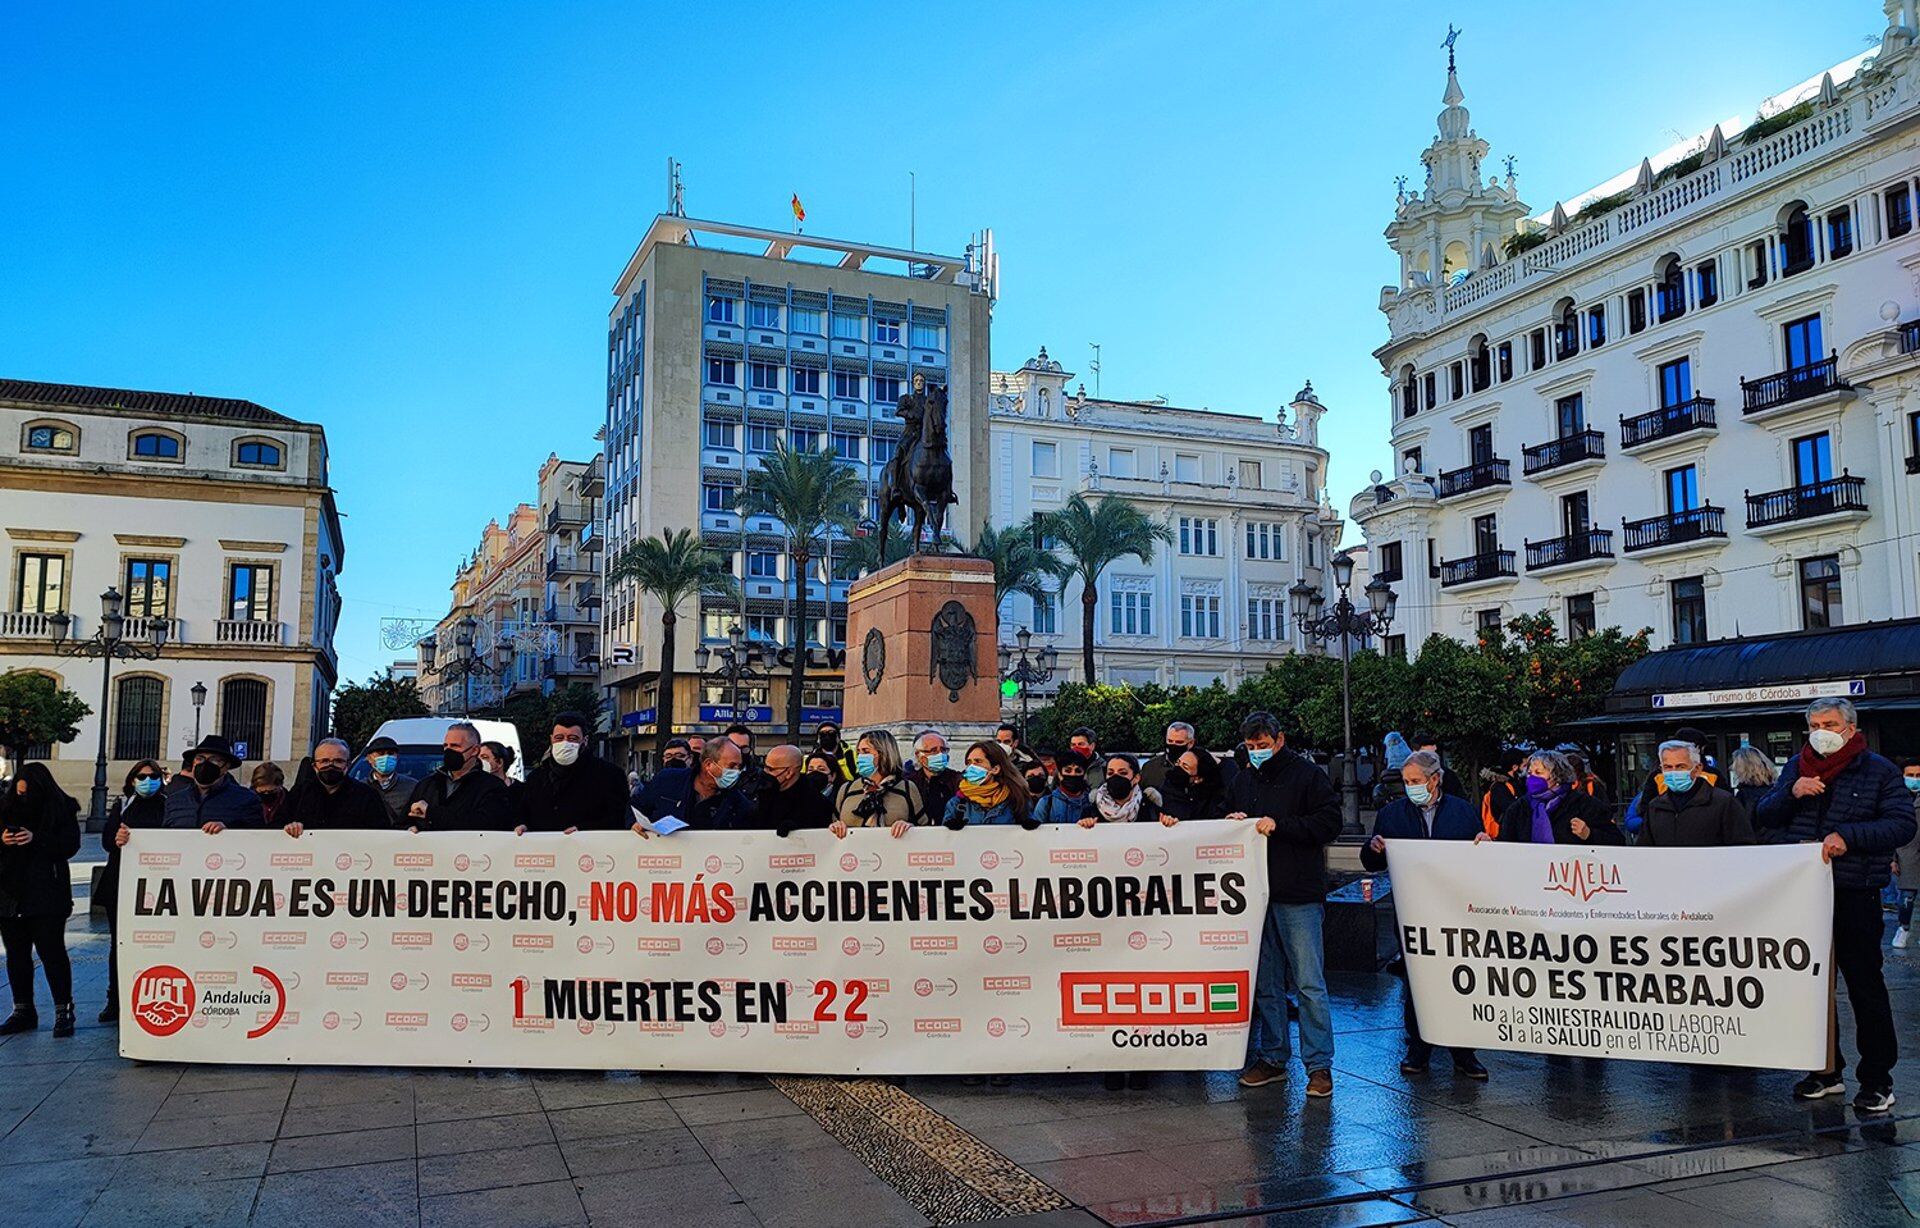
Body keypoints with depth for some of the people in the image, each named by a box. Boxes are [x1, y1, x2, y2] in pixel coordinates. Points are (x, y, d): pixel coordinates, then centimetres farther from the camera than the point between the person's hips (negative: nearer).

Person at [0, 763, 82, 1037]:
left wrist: (36, 839, -23)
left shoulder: (61, 809, -4)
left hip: (47, 897, -5)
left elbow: (70, 845, -11)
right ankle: (23, 1011, 22)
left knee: (52, 952, -4)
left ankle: (63, 1011, 3)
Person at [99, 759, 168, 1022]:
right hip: (120, 884, 2)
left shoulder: (167, 806, 5)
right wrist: (116, 840, -22)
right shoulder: (122, 805, 10)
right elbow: (106, 840, 0)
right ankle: (115, 1000, 15)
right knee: (118, 943, 6)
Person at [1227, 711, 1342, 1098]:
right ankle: (1271, 1058, 21)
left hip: (1299, 895, -5)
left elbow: (1330, 822, -10)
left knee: (1309, 983, -3)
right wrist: (1233, 821, 1)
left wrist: (1280, 826, -16)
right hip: (1256, 893, 5)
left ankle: (1319, 1065, 6)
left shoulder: (1307, 774, -2)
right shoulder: (1242, 781, 14)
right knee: (1265, 982, 11)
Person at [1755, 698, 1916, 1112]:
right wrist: (1790, 793, -9)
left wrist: (1849, 836, -22)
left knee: (1865, 985, 1)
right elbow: (1762, 820, 10)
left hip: (1856, 896, -4)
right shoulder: (1797, 768, 12)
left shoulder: (1879, 771, 0)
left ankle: (1877, 1079, 11)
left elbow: (1902, 825, -10)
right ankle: (1826, 1070, 22)